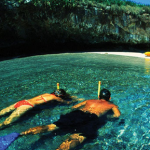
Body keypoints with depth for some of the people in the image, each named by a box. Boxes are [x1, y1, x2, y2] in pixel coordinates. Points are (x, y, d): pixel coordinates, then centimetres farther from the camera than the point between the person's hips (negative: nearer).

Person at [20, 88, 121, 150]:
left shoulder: (89, 101, 35)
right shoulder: (111, 105, 30)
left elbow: (74, 107, 34)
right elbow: (117, 115, 14)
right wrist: (107, 116, 30)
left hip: (78, 113, 3)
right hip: (92, 118, -3)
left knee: (52, 127, -7)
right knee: (78, 137, -27)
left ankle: (22, 134, -24)